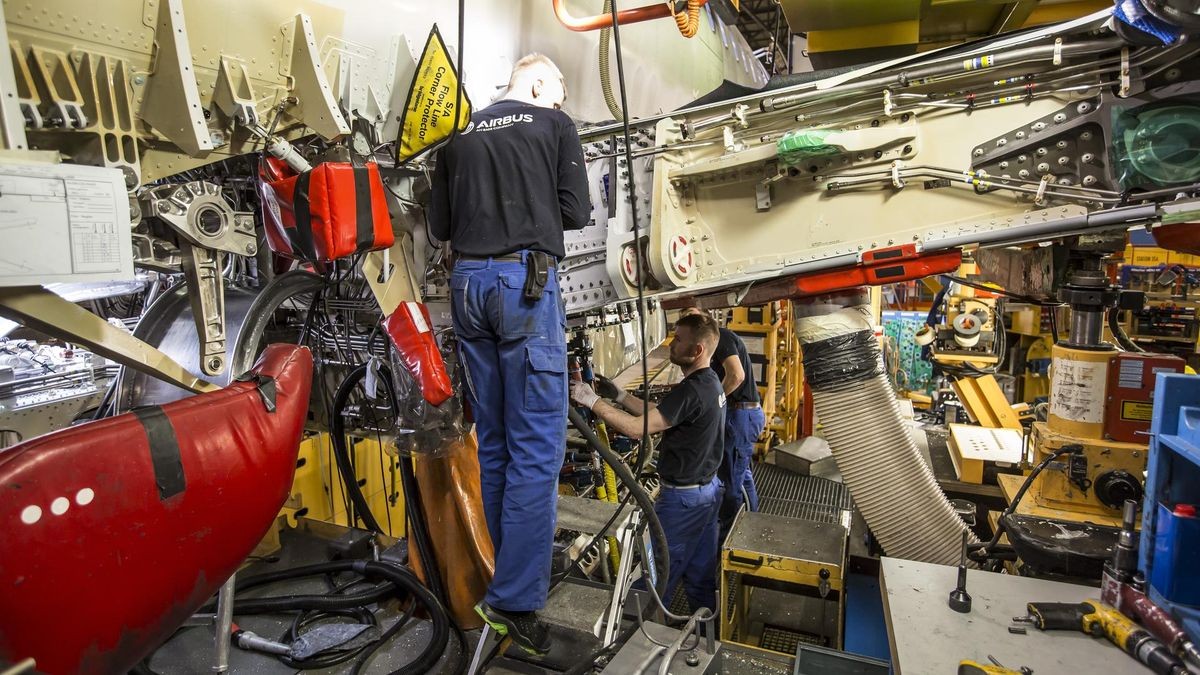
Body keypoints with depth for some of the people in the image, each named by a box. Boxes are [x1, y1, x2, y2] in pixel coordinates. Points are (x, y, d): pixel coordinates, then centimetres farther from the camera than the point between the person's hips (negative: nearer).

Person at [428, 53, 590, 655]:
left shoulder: (461, 137, 19)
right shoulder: (556, 125, 8)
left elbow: (440, 226, 15)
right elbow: (575, 212, 2)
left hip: (467, 284, 5)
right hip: (525, 281, -5)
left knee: (493, 442, 11)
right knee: (536, 445, -4)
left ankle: (516, 570, 23)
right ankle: (514, 598, -4)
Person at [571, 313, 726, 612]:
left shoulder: (691, 391, -27)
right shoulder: (711, 381, 4)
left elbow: (637, 428, -30)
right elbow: (659, 413, 11)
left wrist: (593, 401, -24)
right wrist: (620, 396, 6)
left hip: (682, 496, -10)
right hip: (708, 488, 10)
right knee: (701, 570, 21)